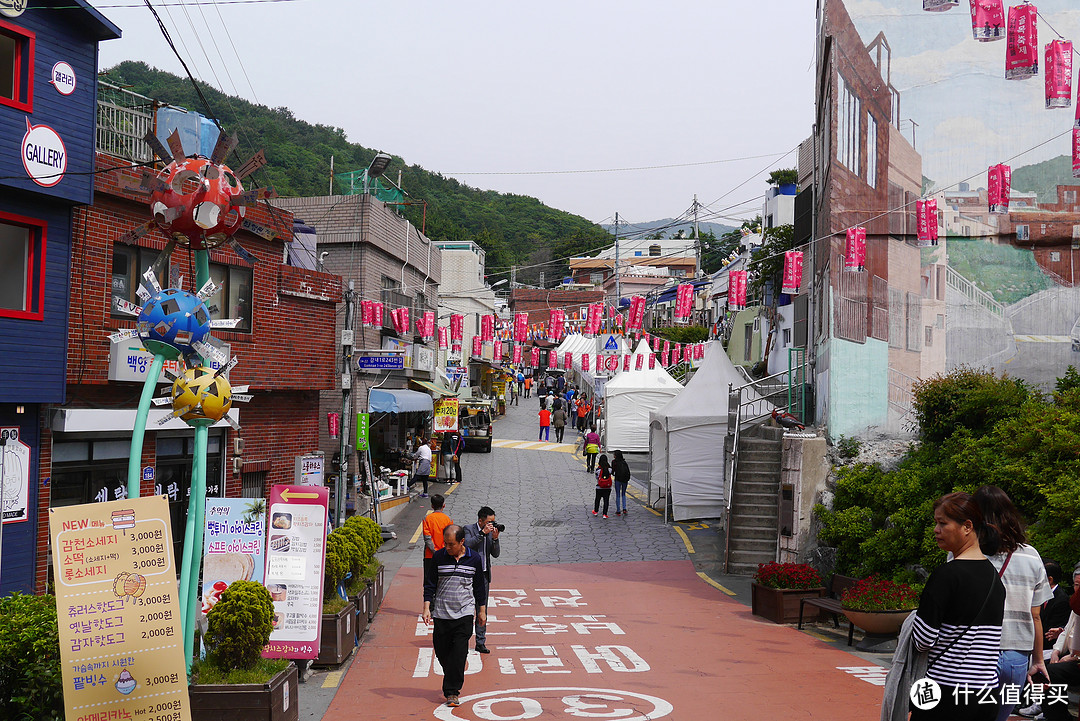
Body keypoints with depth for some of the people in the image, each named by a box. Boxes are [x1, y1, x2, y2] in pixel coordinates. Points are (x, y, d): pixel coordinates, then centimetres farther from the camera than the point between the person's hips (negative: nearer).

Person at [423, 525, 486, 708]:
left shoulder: (474, 558, 0)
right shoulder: (438, 557, -1)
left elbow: (479, 586, 11)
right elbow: (430, 584, 4)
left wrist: (482, 610, 14)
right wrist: (427, 608, -5)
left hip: (464, 613, -1)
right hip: (441, 613, 1)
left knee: (459, 653, -10)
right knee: (442, 651, 6)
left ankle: (452, 692, -5)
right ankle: (452, 683, 31)